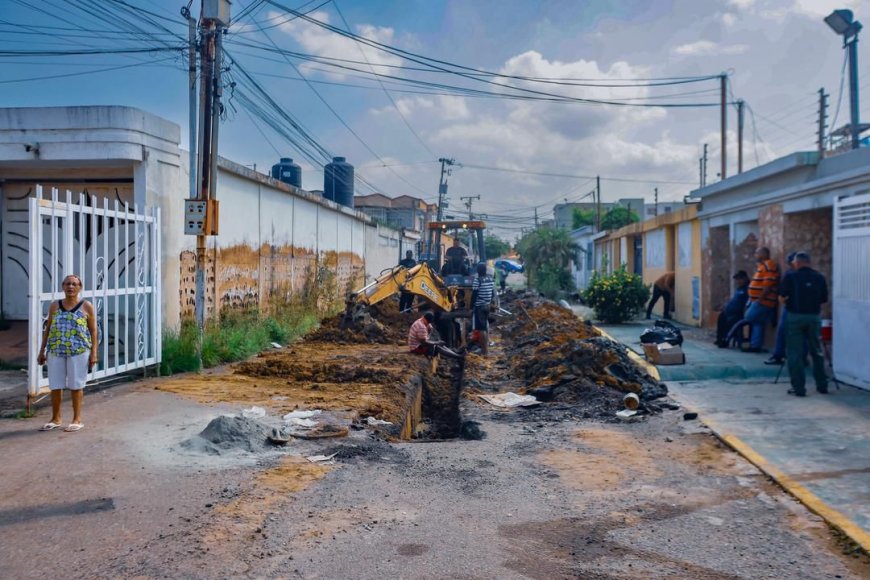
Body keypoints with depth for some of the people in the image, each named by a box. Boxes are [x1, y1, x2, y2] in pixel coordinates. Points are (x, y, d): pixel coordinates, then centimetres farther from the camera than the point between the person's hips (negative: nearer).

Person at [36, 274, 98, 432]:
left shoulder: (87, 306, 1)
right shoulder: (54, 306, 10)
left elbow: (93, 330, 0)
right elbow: (48, 329, 15)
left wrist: (94, 352, -7)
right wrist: (42, 351, 12)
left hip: (79, 351, -3)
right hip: (56, 351, 3)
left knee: (76, 385, 3)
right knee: (55, 386, 7)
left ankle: (77, 419, 13)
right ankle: (55, 419, 21)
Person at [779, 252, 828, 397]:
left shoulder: (790, 277, -5)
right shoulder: (819, 278, 4)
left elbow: (782, 298, -6)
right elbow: (824, 299, 7)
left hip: (795, 317, -3)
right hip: (814, 317, 3)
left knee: (795, 353, 3)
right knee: (816, 352, 16)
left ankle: (799, 388, 1)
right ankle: (822, 385, 22)